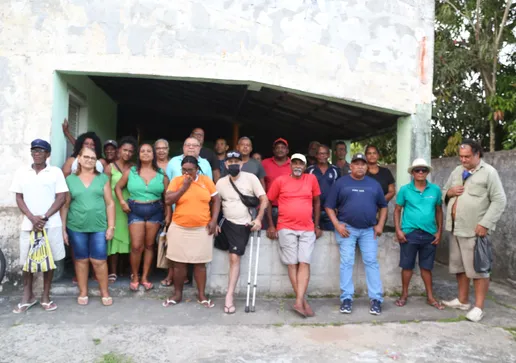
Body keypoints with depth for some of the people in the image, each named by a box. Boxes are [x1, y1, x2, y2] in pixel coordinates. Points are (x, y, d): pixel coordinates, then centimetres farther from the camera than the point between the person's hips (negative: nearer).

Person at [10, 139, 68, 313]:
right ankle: (28, 297, 25)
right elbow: (19, 198, 5)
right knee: (26, 261, 9)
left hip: (51, 224, -2)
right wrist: (32, 218, -9)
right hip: (28, 224, 2)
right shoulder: (21, 172, 7)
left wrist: (44, 217, -12)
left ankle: (46, 297, 18)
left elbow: (61, 198, -2)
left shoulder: (56, 172, 1)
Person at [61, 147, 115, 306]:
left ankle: (104, 292, 15)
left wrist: (111, 226, -2)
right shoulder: (70, 179, 4)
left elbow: (110, 203, 3)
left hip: (99, 227, -1)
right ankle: (83, 292, 23)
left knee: (99, 261, 1)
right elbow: (65, 205, 6)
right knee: (80, 260, 10)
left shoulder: (103, 178, 4)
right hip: (76, 228, 1)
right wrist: (63, 228, 3)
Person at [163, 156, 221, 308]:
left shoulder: (206, 180, 1)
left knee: (200, 263, 7)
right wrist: (184, 187, -15)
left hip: (202, 229, 0)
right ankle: (177, 294, 24)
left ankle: (202, 295, 18)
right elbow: (168, 201, -10)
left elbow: (216, 200, 5)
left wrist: (214, 220, -4)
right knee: (179, 263, 9)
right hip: (179, 228, 0)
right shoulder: (176, 181, -1)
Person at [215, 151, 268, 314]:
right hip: (225, 222, 5)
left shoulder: (250, 178, -8)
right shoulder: (221, 182, 3)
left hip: (242, 225, -4)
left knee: (234, 258, -8)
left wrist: (258, 219, -20)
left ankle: (229, 296, -5)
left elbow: (264, 199, -9)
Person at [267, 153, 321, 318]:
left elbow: (316, 202, 14)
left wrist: (317, 226, 11)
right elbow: (268, 202, 7)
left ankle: (299, 302, -8)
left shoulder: (311, 179, 5)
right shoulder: (280, 181, 0)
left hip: (307, 229, 1)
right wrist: (271, 226, 4)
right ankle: (304, 301, 7)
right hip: (286, 229, -1)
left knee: (304, 264, -7)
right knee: (292, 264, -1)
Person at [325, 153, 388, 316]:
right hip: (347, 228, -2)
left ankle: (376, 298, 5)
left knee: (371, 262, 0)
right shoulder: (341, 183, 2)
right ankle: (347, 298, 5)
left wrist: (380, 225, 3)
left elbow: (383, 206, 16)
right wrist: (337, 225, -10)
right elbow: (329, 206, 0)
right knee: (346, 263, -2)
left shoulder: (374, 184, 11)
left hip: (369, 230, 2)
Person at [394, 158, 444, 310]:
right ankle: (404, 295, 21)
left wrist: (439, 231, 4)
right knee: (407, 265, 7)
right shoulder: (405, 189, -3)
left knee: (426, 266, 12)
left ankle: (430, 297, 23)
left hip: (429, 234, 2)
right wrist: (398, 230, -6)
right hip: (409, 233, -1)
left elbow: (439, 211, 9)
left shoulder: (435, 190, 3)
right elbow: (397, 210, 1)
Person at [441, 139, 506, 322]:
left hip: (475, 230, -7)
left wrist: (485, 224, -18)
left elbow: (499, 200, -11)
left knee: (478, 268, -1)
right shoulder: (457, 171, 13)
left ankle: (478, 307, 6)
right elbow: (443, 192, 21)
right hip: (455, 228, 7)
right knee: (459, 266, 16)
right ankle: (462, 300, 29)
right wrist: (449, 192, -3)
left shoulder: (489, 172, -7)